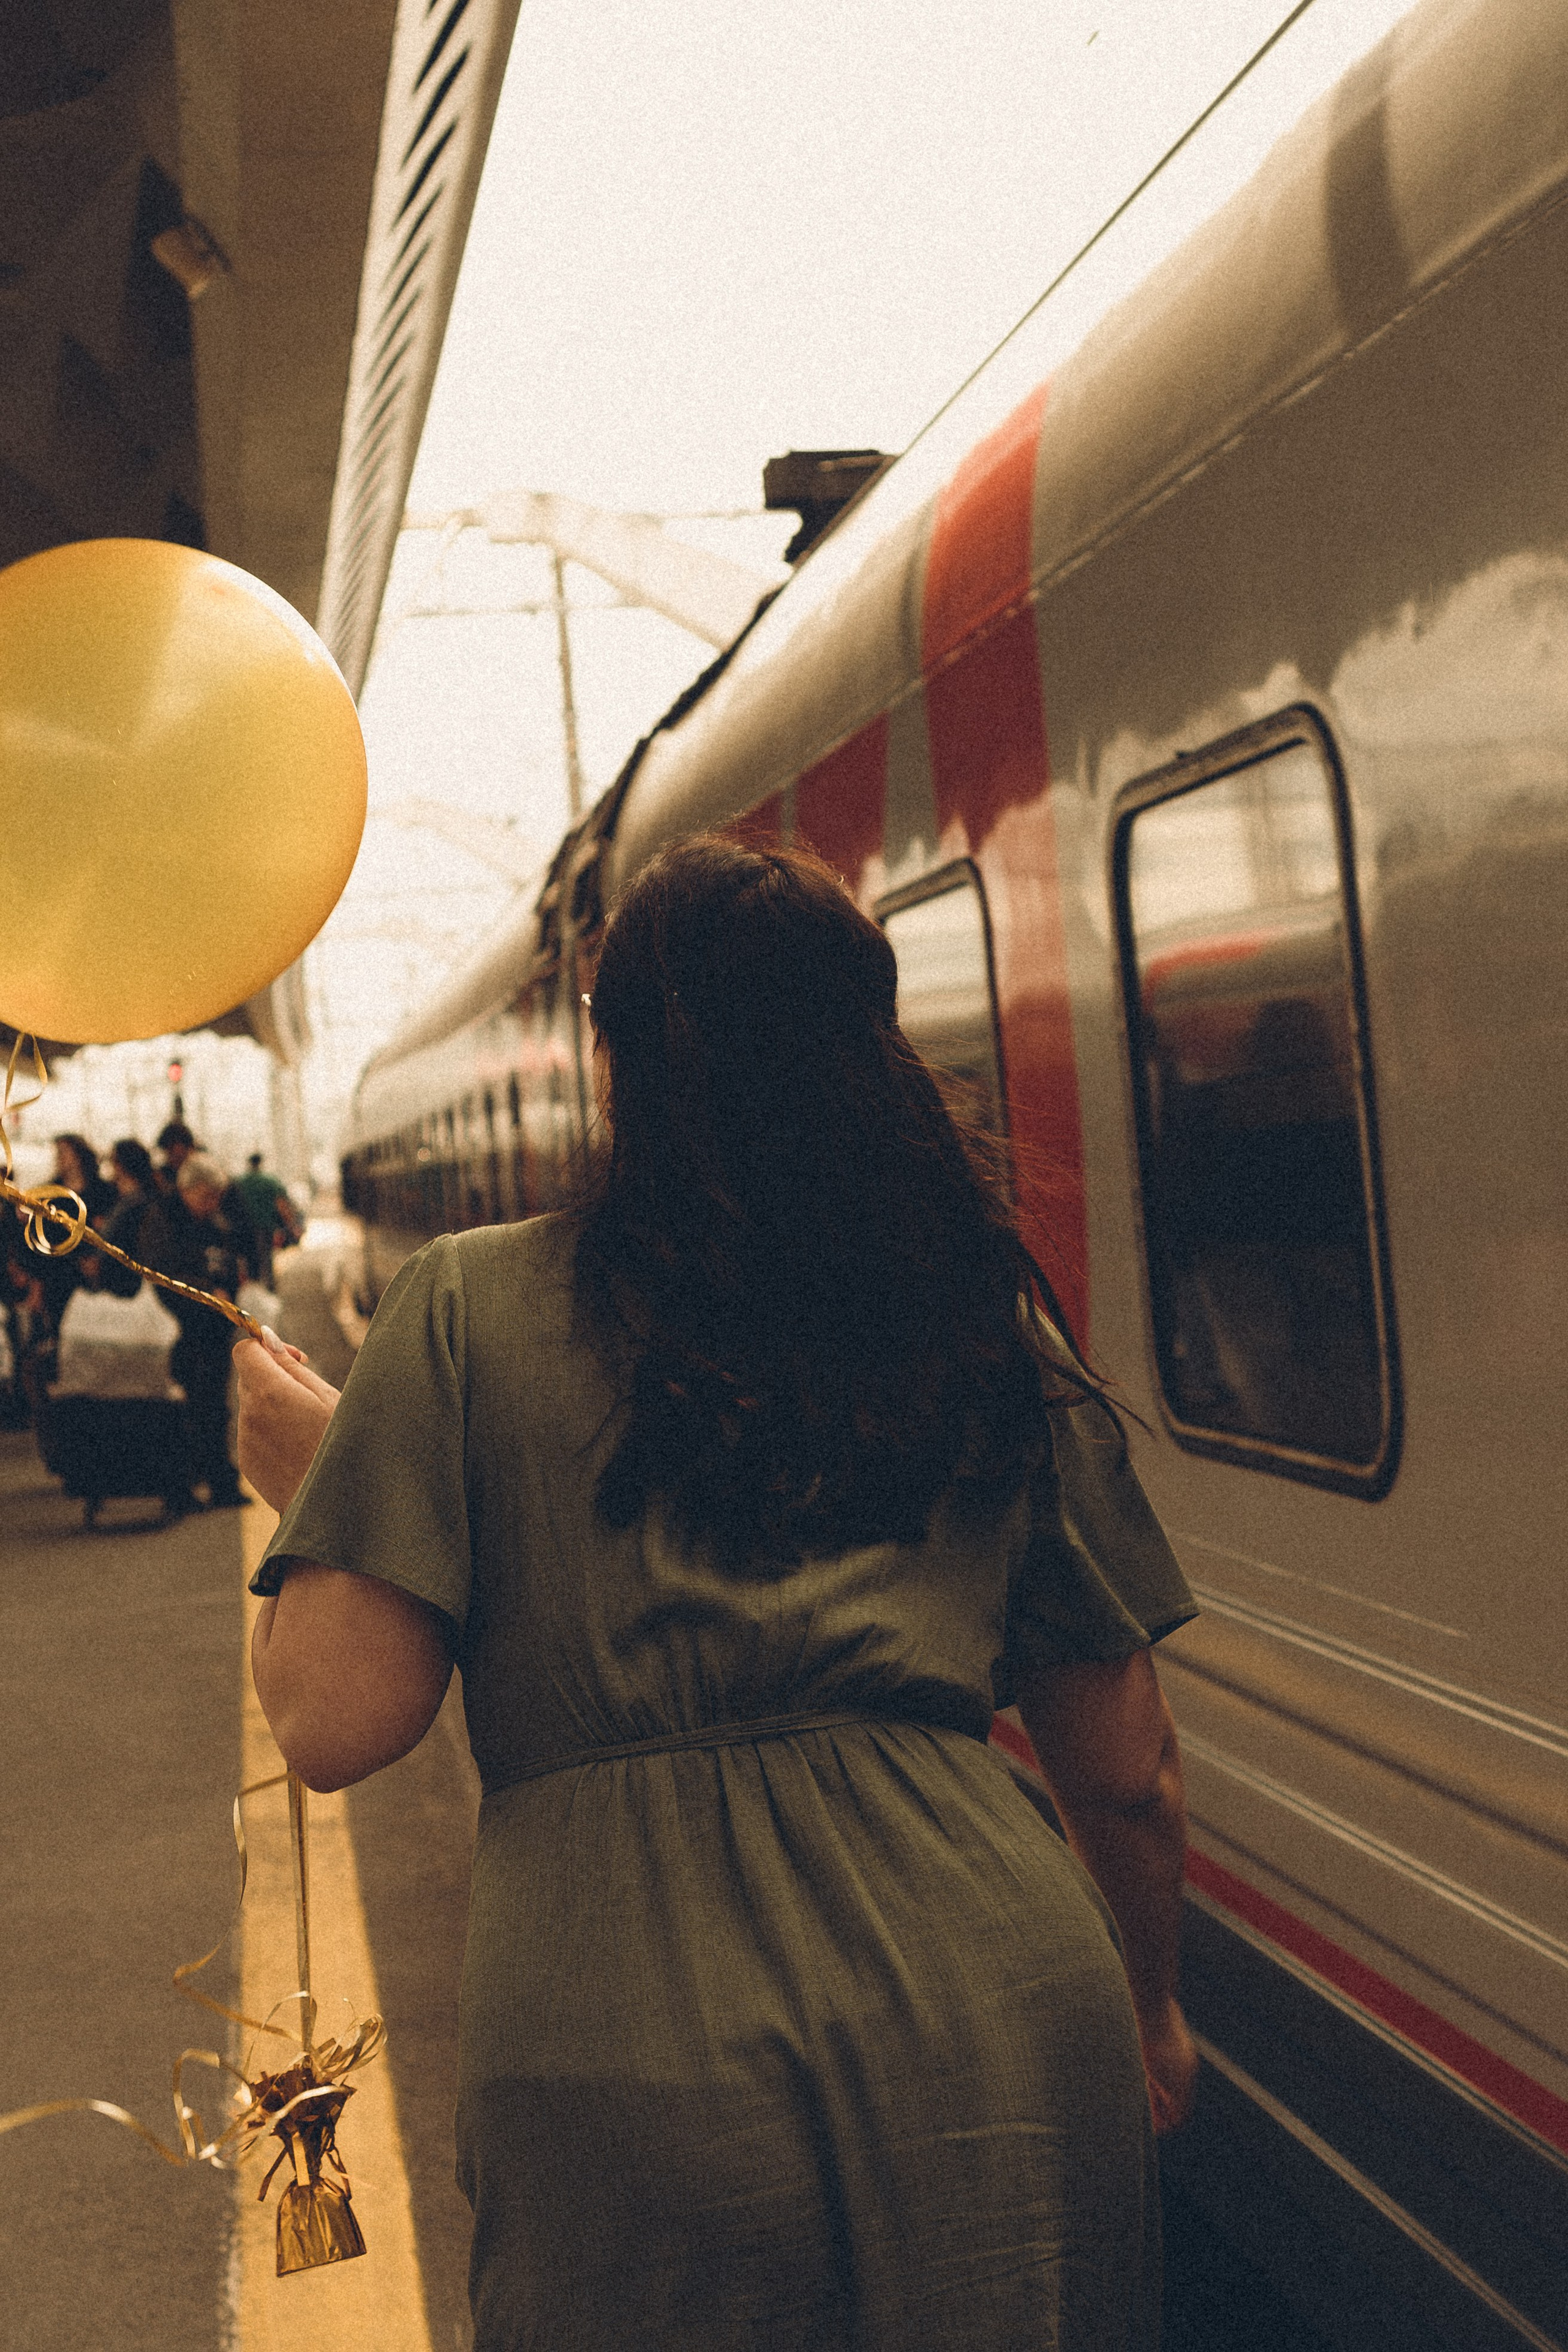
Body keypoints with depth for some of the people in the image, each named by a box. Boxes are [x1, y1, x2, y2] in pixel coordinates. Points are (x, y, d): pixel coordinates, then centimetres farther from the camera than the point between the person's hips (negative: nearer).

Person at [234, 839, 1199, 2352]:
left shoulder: (472, 1310, 2)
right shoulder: (985, 1331, 10)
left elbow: (333, 1725, -5)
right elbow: (1126, 1773, 13)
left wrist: (305, 1479, 15)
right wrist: (1148, 2014, 32)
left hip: (631, 2082, -2)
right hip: (1003, 2040, 2)